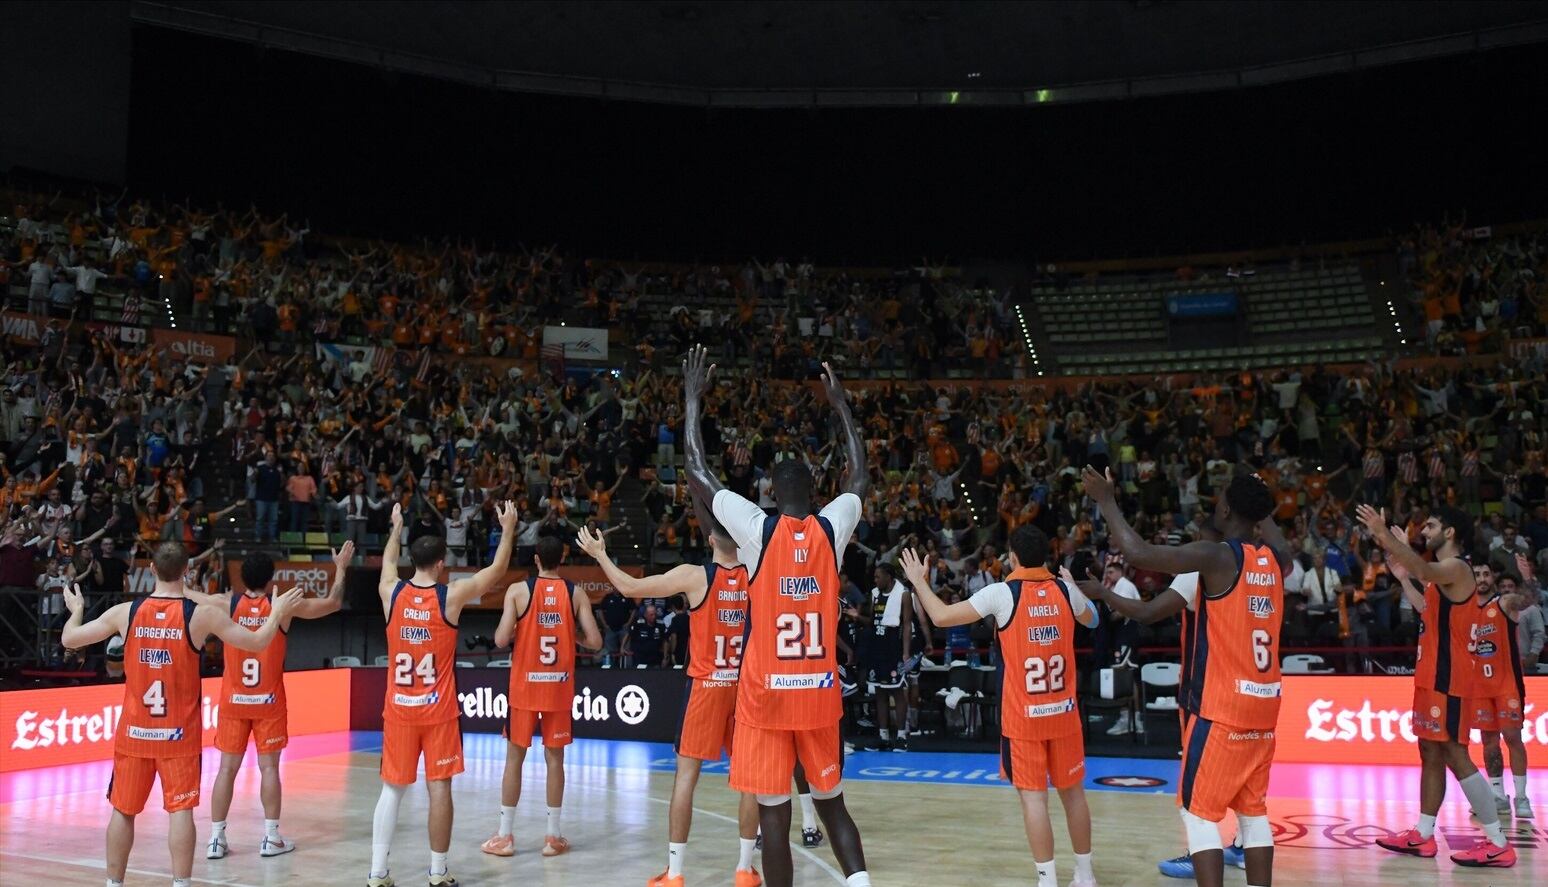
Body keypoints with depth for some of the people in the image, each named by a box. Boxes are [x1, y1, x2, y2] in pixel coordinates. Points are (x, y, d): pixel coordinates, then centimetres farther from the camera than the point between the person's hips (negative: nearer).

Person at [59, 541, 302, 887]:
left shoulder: (126, 612, -4)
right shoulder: (202, 615, -10)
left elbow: (70, 640, 6)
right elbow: (257, 643, -5)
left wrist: (76, 609, 25)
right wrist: (277, 614, 12)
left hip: (134, 731, 2)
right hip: (180, 733, -2)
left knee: (123, 810, 13)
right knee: (180, 810, 2)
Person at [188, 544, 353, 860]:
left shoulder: (227, 604, -6)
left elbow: (188, 596, 14)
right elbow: (333, 603, 2)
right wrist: (340, 568, 16)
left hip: (234, 701, 2)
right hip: (269, 702, -1)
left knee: (227, 768, 7)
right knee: (269, 767, 5)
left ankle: (216, 838, 9)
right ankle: (271, 838, 9)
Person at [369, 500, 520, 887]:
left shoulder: (391, 592, -2)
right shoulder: (451, 596, -11)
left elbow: (388, 562, 22)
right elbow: (496, 570, 2)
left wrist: (396, 528, 38)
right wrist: (508, 529, 12)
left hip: (399, 708, 3)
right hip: (439, 710, -3)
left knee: (392, 789, 9)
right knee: (439, 788, 3)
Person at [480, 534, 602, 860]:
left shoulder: (518, 590, -6)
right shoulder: (576, 594, -1)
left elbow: (501, 640, -12)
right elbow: (595, 642, -5)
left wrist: (508, 631, 10)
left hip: (525, 685, -1)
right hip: (559, 686, 1)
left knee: (515, 757, 8)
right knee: (555, 758, 9)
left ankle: (504, 836, 13)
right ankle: (554, 836, 14)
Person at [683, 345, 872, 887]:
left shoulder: (759, 530, -9)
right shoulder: (832, 528, -1)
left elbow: (697, 473, -1)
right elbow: (859, 478, 19)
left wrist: (693, 400, 9)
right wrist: (841, 405, 27)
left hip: (767, 694, -3)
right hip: (821, 693, 3)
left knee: (774, 814, 3)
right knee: (832, 804, 18)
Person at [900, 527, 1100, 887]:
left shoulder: (1002, 592, -11)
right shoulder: (1065, 590, 2)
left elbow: (942, 616, -9)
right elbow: (1090, 619, 25)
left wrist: (919, 581, 5)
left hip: (1023, 716, -4)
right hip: (1064, 711, 5)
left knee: (1033, 795, 1)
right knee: (1072, 791, 15)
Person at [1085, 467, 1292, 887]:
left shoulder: (1216, 556, -16)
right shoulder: (1278, 558, 5)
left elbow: (1139, 553, -25)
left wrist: (1106, 501, -13)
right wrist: (1258, 505, 32)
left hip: (1221, 708, -7)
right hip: (1263, 706, 7)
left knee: (1198, 812, 1)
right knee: (1253, 810, 16)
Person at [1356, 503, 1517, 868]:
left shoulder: (1455, 569, -15)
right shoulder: (1442, 574, 17)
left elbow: (1422, 568, -38)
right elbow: (1427, 610, 30)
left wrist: (1384, 534, -40)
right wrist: (1402, 578, 28)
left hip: (1447, 679, -10)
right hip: (1432, 676, 10)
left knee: (1455, 756, -8)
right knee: (1431, 754, 12)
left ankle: (1498, 845, -3)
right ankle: (1423, 835, 19)